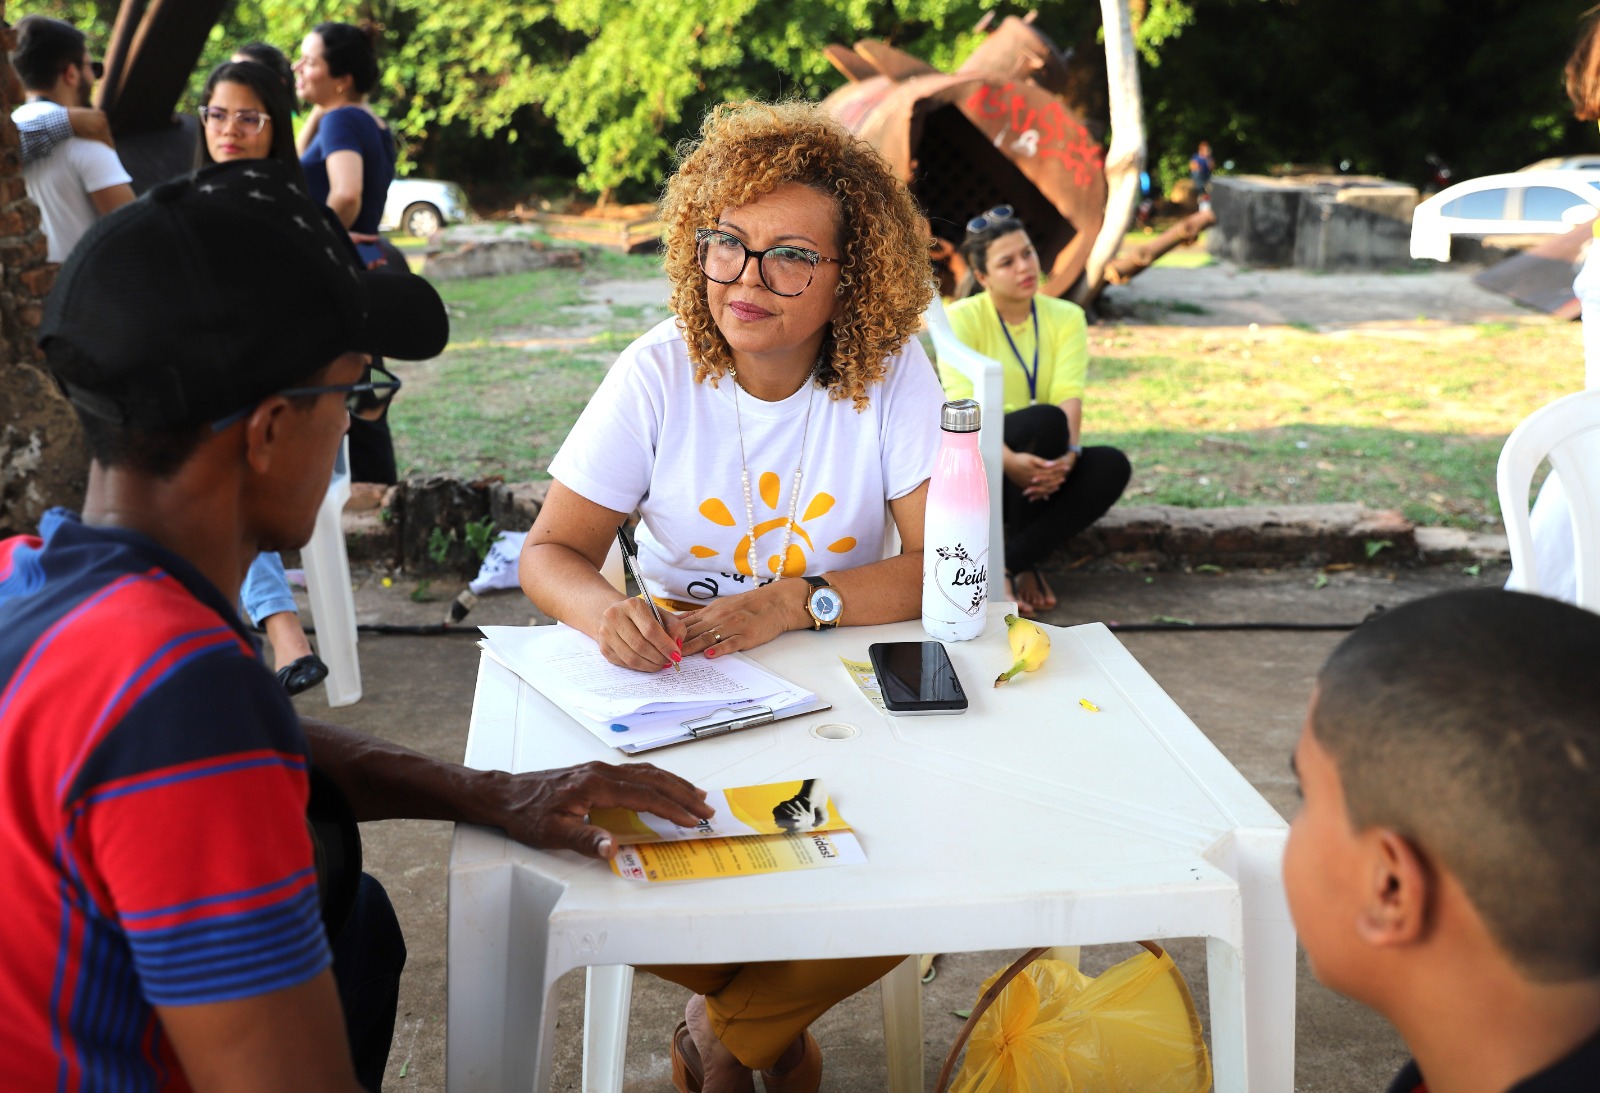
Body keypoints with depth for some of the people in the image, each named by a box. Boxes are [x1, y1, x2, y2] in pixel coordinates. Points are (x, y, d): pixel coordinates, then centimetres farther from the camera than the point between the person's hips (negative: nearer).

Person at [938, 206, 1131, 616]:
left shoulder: (1066, 317, -1)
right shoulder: (962, 318, -11)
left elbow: (1069, 397, -15)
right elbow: (964, 407, -23)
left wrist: (1067, 454, -36)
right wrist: (1010, 461, -41)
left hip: (1040, 467, 4)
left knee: (1112, 466, -26)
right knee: (1044, 420, -33)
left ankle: (1008, 563, -20)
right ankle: (1024, 564, -20)